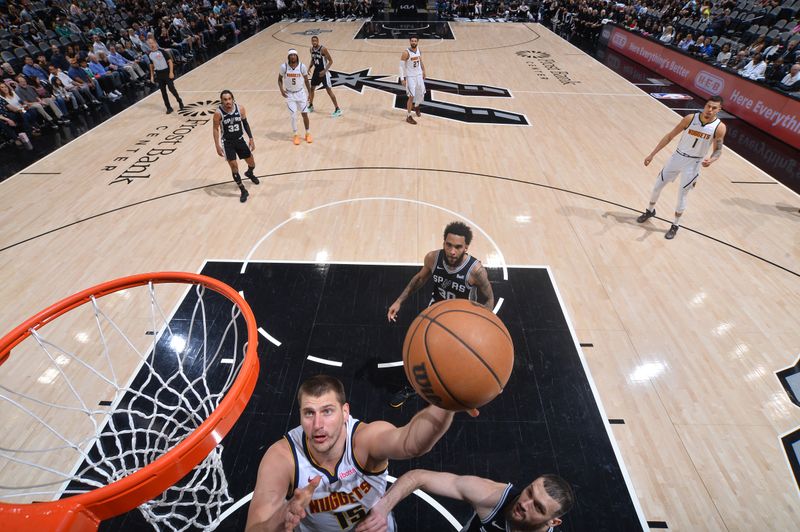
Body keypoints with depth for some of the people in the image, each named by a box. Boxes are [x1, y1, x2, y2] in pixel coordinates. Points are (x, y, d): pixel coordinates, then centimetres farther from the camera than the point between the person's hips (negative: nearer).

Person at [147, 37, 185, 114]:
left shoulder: (162, 51, -7)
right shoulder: (149, 54, 7)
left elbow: (170, 61, -8)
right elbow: (151, 65, 16)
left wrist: (171, 72, -17)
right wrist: (152, 76, 13)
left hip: (166, 72, -5)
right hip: (159, 74, 5)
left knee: (171, 88, -9)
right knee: (163, 91, 4)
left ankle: (179, 101, 18)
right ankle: (169, 108, 10)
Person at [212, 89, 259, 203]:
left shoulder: (240, 108, -12)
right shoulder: (218, 113, -18)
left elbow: (245, 124, 2)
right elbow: (215, 129, -9)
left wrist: (251, 138, 0)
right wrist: (217, 146, -13)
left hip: (240, 140, 3)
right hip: (227, 142, -3)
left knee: (252, 163, 12)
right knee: (234, 166, -9)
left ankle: (249, 173, 50)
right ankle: (243, 191, 6)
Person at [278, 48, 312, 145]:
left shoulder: (302, 66, -12)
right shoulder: (284, 67, -12)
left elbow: (306, 80, 1)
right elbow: (280, 79, 2)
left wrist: (310, 93, 2)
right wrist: (281, 89, -14)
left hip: (300, 93, 1)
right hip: (289, 94, 0)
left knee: (304, 114, 5)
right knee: (293, 116, -3)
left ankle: (308, 133, 22)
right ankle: (296, 135, 12)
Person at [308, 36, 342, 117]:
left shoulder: (323, 49, -18)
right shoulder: (311, 49, 2)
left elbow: (331, 61, -16)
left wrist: (325, 71, -24)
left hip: (323, 72, -7)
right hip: (316, 71, 7)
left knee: (329, 90, -10)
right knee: (311, 88, 13)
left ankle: (338, 109, -6)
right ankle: (311, 106, 33)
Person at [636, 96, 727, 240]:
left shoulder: (719, 127, -13)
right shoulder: (690, 118, -11)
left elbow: (718, 150, -3)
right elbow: (670, 136, -4)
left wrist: (711, 160, -27)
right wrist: (652, 154, -5)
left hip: (693, 164, -2)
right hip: (677, 157, 2)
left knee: (682, 196, 0)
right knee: (657, 186, 10)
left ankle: (675, 226, 17)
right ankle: (650, 211, 36)